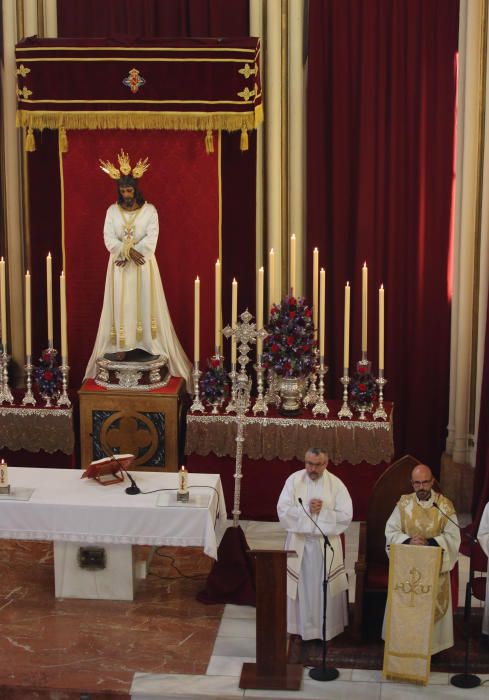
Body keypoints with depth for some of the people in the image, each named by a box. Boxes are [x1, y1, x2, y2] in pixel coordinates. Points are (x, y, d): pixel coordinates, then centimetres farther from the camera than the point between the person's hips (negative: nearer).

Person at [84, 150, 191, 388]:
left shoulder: (149, 210, -2)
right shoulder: (112, 211, 3)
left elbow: (151, 240, -11)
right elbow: (109, 239, -5)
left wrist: (127, 253, -18)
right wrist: (128, 251, -20)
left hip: (144, 266, -1)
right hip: (119, 267, 1)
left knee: (145, 303, -1)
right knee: (121, 305, -1)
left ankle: (148, 343, 3)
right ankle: (121, 346, 1)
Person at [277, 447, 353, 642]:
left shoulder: (336, 484, -4)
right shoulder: (294, 480, -2)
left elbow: (346, 516, -8)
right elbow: (283, 510, -9)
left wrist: (322, 512, -15)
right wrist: (307, 510, -18)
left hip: (326, 544, -1)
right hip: (299, 542, 1)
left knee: (325, 588, 4)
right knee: (300, 587, 6)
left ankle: (327, 629, 15)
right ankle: (301, 627, 17)